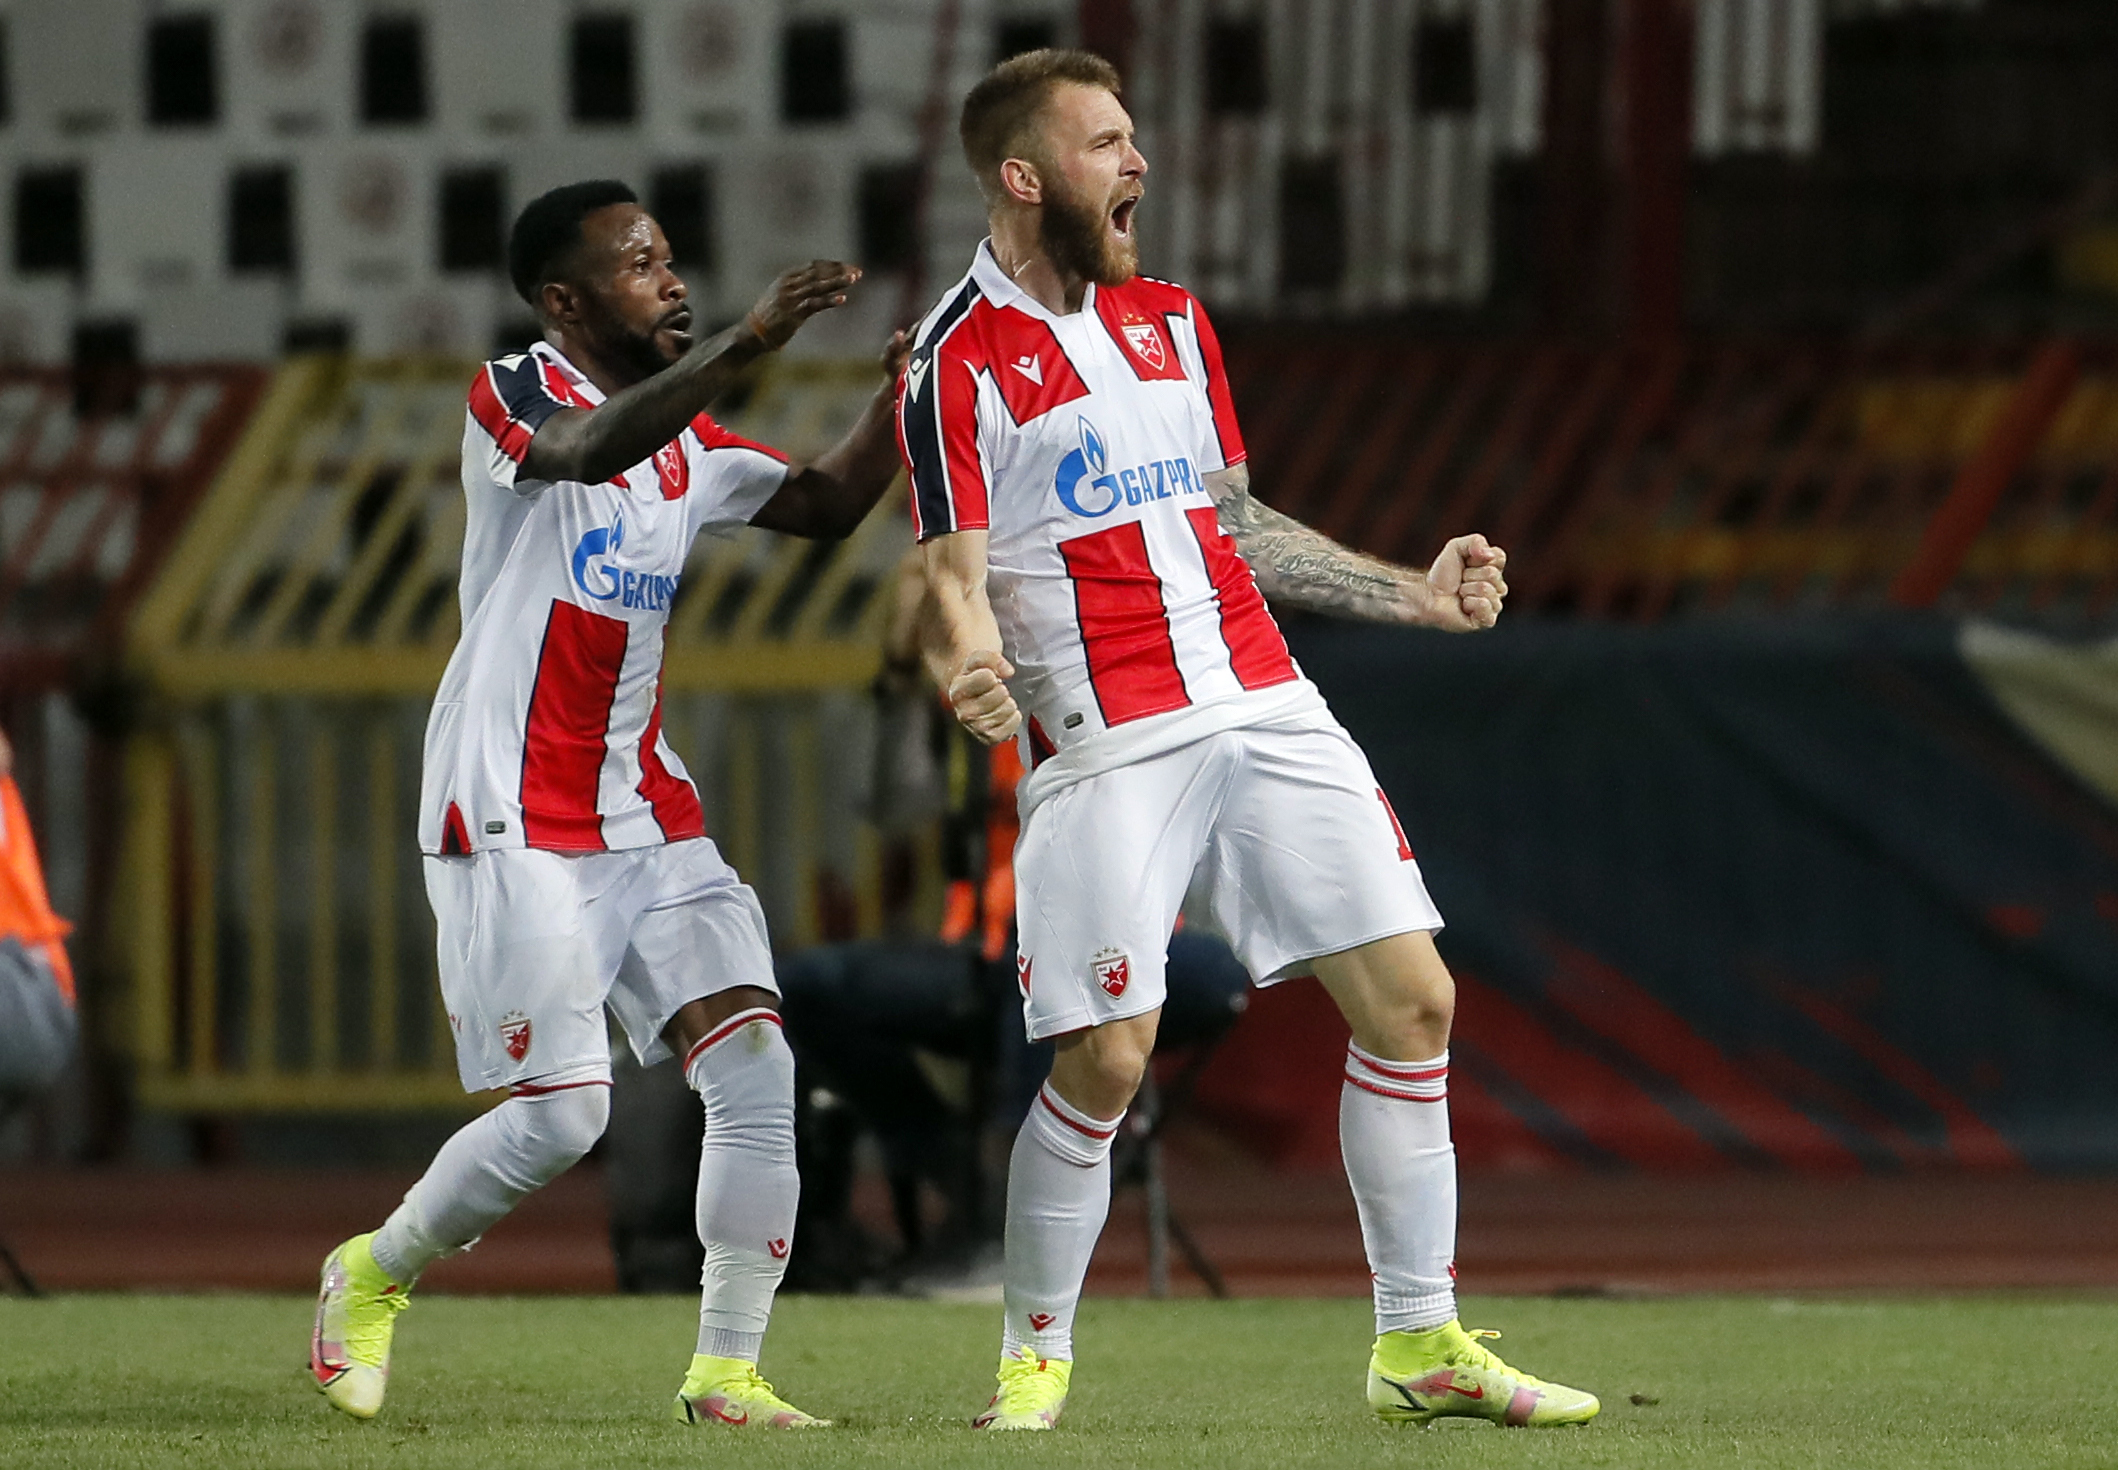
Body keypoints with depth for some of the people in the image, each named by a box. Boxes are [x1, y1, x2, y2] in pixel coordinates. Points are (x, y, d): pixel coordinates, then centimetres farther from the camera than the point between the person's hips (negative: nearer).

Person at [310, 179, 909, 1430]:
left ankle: (726, 1372, -3)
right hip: (517, 823, -7)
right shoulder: (514, 396, -9)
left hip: (647, 819, 7)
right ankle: (373, 1275, 14)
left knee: (758, 1070, -8)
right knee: (564, 1113, -11)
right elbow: (590, 451, -31)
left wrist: (901, 392, -1)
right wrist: (744, 347, -45)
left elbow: (826, 505, 18)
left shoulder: (687, 438, 14)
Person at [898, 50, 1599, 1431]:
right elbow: (958, 577, -9)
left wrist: (1416, 592, 21)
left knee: (1411, 1002, -1)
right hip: (1107, 748, -6)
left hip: (1266, 711, 6)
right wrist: (974, 666, -31)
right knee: (1103, 1061, -11)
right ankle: (1038, 1354, 9)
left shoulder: (1172, 319, 17)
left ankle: (1421, 1344, 8)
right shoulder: (957, 361, -4)